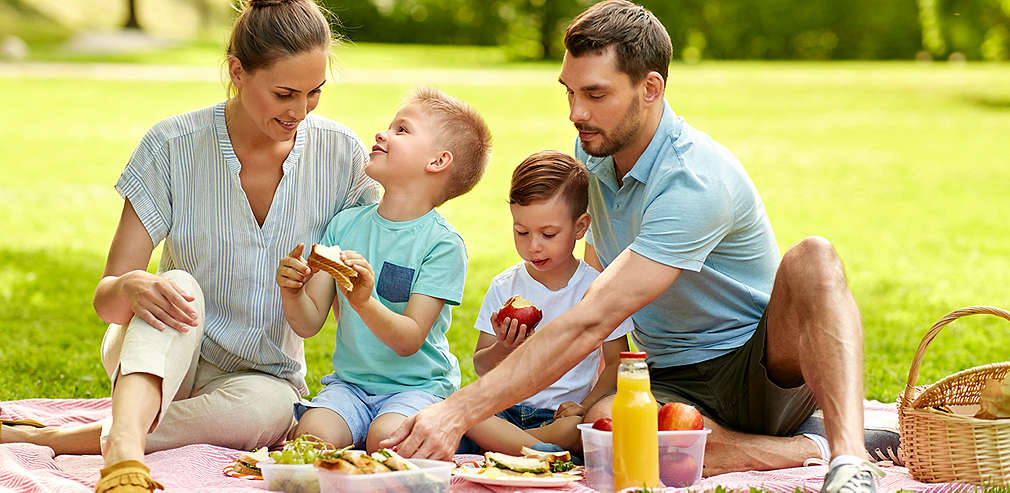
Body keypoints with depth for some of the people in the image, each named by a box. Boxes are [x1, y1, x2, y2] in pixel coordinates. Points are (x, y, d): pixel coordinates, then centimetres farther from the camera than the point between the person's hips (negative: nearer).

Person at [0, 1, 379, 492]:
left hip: (264, 374, 1)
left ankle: (44, 438, -30)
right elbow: (105, 299, -15)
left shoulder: (340, 154, -8)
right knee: (178, 286, -35)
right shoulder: (173, 147, -13)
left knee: (269, 406, -36)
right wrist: (130, 288, -39)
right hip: (154, 359, -1)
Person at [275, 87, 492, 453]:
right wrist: (292, 292, -19)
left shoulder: (443, 244, -10)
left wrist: (365, 303, -35)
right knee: (312, 433, -26)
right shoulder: (345, 224, 5)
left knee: (386, 439, -31)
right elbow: (308, 324, 3)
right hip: (349, 381, 3)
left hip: (419, 385, -3)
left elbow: (409, 340, -17)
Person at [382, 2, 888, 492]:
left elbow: (592, 322, -33)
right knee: (601, 424, -33)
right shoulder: (593, 149, 3)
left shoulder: (697, 181, -25)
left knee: (813, 259, -35)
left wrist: (458, 412, -36)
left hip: (766, 369, -5)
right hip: (675, 383, 5)